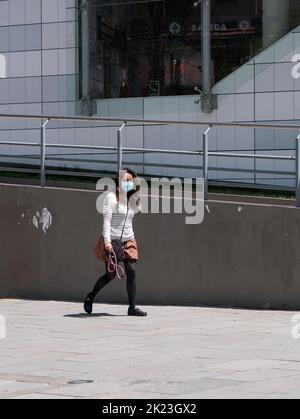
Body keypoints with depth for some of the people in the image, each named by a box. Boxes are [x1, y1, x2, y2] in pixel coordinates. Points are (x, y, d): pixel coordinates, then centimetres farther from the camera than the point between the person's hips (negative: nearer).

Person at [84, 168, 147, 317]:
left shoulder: (131, 199, 10)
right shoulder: (111, 197, -7)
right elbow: (106, 220, -13)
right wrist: (107, 241, -23)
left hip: (128, 240, 5)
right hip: (111, 241, -5)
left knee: (132, 271, -7)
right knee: (110, 275, -2)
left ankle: (132, 307, -4)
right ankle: (90, 296, 23)